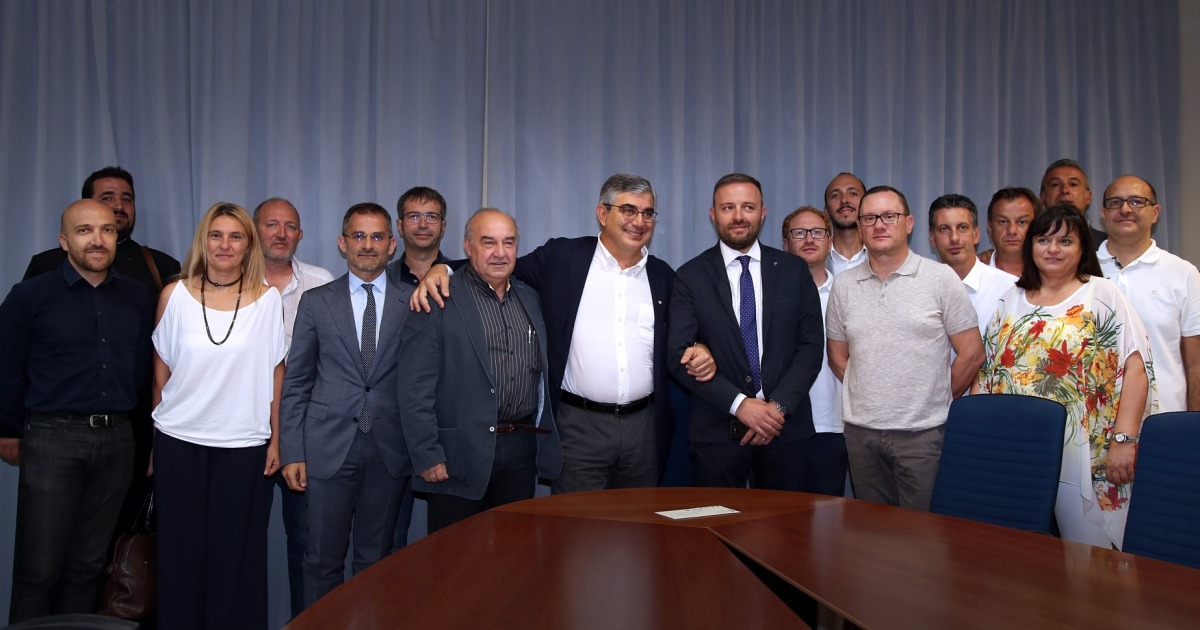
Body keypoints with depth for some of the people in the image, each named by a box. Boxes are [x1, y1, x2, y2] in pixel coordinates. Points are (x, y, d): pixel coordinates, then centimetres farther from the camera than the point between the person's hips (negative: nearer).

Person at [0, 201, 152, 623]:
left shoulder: (137, 297, 7)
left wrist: (122, 417, 11)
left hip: (117, 440, 3)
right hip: (52, 438, -3)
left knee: (88, 564, 11)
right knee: (39, 568, 1)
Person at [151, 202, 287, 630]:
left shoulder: (268, 299, -2)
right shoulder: (175, 295, 0)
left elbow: (275, 373, 2)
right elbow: (161, 371, 8)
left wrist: (276, 438, 1)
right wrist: (158, 432, 10)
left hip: (244, 444, -1)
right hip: (179, 441, 1)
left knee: (236, 553, 6)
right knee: (181, 549, 10)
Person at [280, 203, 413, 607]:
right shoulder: (316, 302, 5)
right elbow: (295, 382, 5)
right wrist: (292, 452, 0)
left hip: (391, 451, 0)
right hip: (329, 448, 0)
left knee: (375, 559, 11)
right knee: (323, 560, 7)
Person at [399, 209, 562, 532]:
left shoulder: (530, 299, 12)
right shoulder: (439, 302, -7)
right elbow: (415, 389, -11)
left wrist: (546, 442, 11)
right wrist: (427, 456, -14)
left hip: (521, 453, 5)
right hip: (460, 456, -5)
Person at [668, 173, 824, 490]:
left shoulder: (794, 270, 4)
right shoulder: (691, 276, -1)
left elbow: (811, 345, 2)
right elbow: (679, 355, -7)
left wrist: (779, 406, -11)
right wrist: (739, 404, -15)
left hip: (785, 426, 2)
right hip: (717, 429, -1)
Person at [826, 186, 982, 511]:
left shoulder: (941, 279, -3)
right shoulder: (843, 285, 6)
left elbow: (971, 354, -1)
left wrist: (937, 401, 3)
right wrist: (869, 397, 7)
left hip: (922, 434, -3)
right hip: (860, 431, 3)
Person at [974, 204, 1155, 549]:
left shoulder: (1103, 295, 2)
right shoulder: (1011, 302, 13)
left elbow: (1135, 368, -6)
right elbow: (985, 372, 13)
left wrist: (1124, 440, -14)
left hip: (1084, 457, -3)